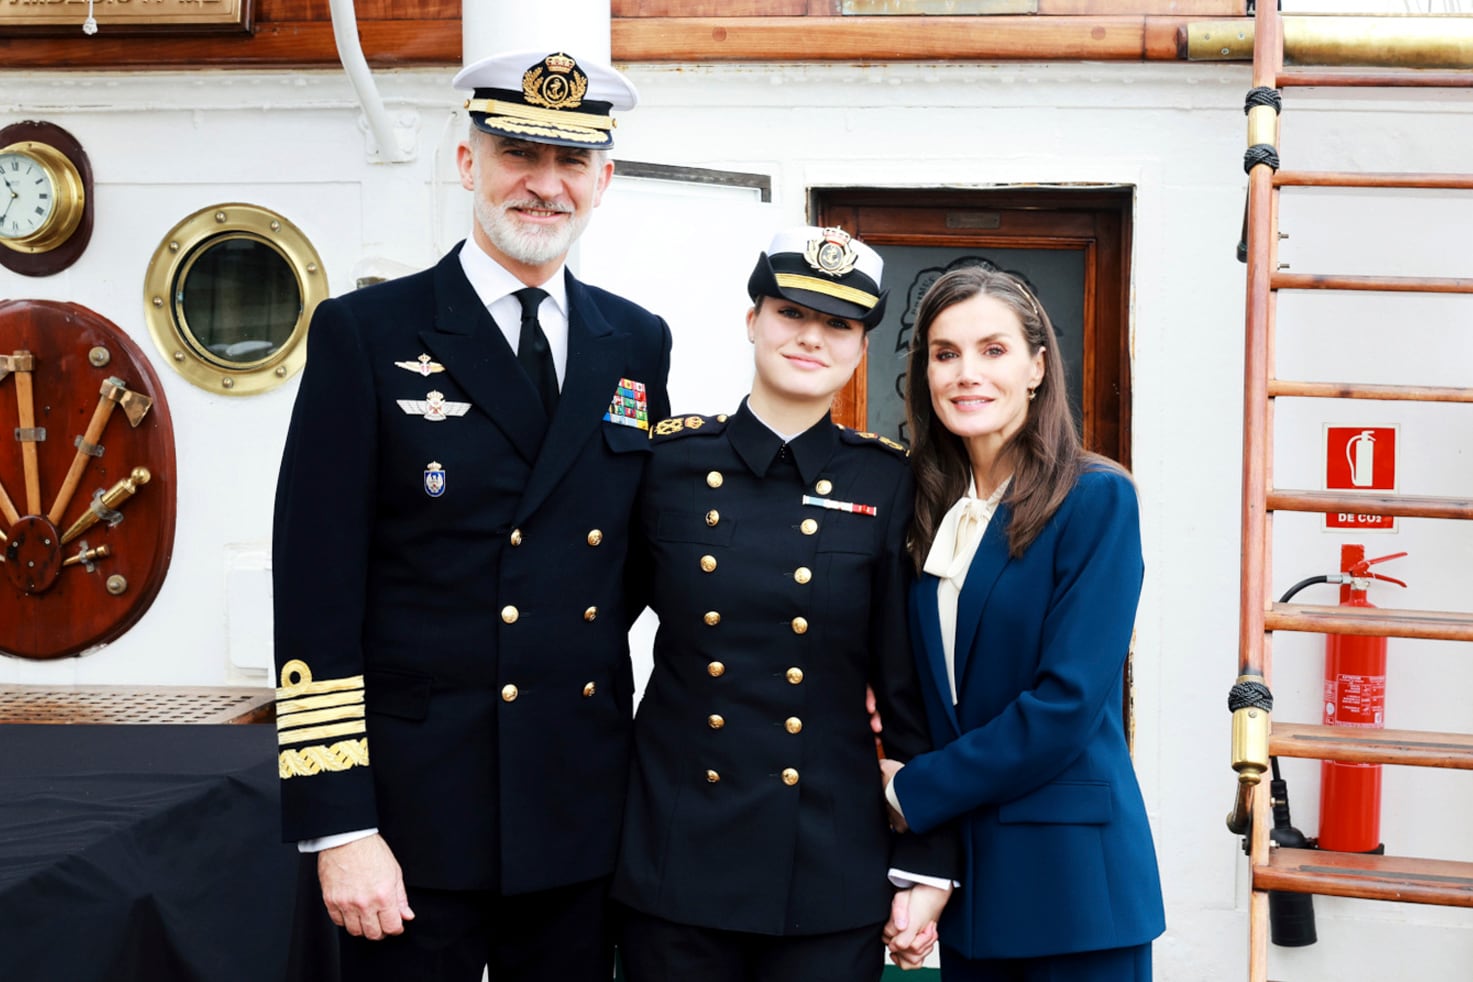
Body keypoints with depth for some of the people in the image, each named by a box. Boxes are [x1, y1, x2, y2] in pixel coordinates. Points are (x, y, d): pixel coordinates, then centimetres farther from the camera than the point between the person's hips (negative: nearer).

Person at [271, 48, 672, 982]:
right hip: (418, 811, -4)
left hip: (583, 809, 4)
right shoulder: (365, 334, -4)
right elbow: (317, 592, -9)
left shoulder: (638, 342, 8)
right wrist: (338, 828, -12)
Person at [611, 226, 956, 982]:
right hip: (675, 861, 1)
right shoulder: (668, 461, -1)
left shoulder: (887, 484, -2)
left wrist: (926, 861, -2)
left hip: (831, 870, 0)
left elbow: (913, 683, -1)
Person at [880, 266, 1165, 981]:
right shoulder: (931, 506, 8)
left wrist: (915, 793, -12)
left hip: (1071, 871, -5)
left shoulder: (1096, 498, -11)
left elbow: (1068, 700, -18)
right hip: (962, 867, 6)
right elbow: (929, 694, 10)